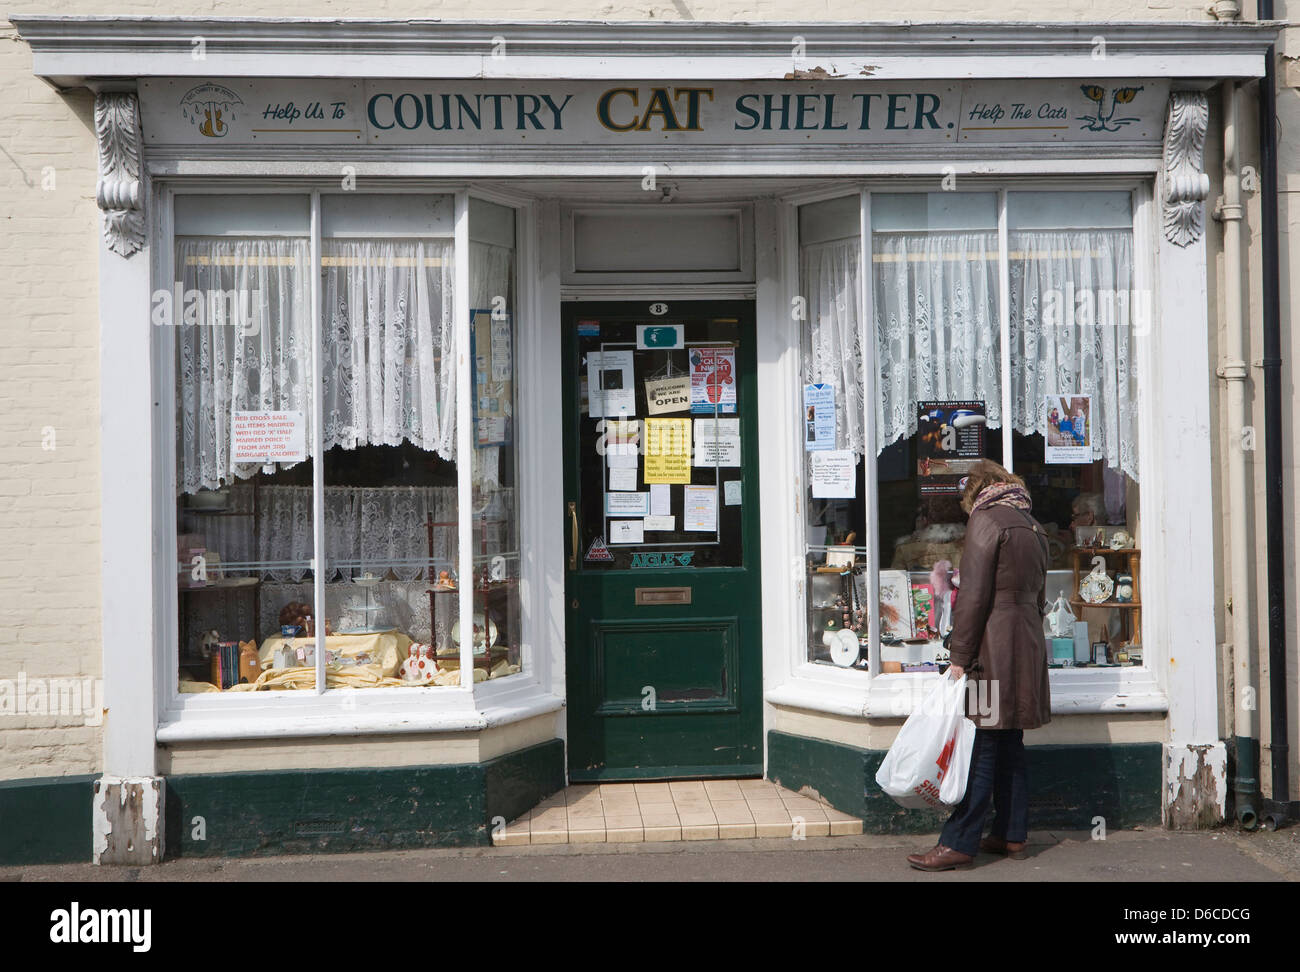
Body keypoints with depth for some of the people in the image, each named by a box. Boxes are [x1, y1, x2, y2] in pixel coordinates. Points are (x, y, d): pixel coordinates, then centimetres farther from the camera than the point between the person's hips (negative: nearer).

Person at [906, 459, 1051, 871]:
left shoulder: (986, 519, -8)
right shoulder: (1032, 525, 17)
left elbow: (973, 595, -15)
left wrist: (959, 656, -13)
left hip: (993, 646, -8)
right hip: (1027, 645, 8)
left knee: (980, 746, -8)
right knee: (1009, 743, 13)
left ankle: (959, 844, -7)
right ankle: (1011, 834, 19)